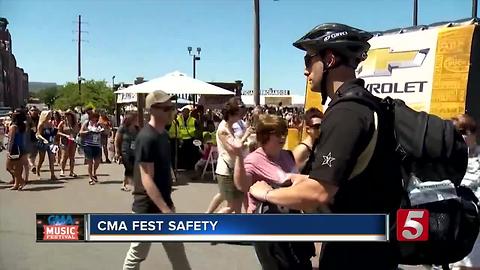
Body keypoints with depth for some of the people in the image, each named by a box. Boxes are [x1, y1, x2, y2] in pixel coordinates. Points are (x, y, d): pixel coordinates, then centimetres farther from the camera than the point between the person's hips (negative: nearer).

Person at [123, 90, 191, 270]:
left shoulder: (164, 134, 7)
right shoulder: (146, 138, -21)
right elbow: (146, 179, -24)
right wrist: (165, 210, -28)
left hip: (164, 204, 9)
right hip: (148, 208, -9)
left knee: (177, 252, 17)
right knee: (137, 254, 8)